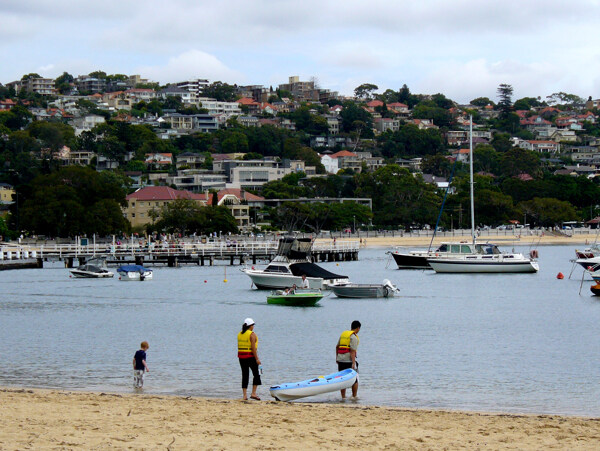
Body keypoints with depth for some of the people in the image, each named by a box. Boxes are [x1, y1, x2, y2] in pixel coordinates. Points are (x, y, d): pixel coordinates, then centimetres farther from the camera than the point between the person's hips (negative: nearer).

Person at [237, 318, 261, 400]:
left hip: (241, 356, 6)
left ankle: (245, 395, 4)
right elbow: (253, 347, -16)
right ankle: (253, 393, -2)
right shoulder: (252, 334, -11)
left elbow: (239, 347, 12)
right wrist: (257, 359, -14)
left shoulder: (240, 334, 10)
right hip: (250, 356, -6)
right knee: (256, 374, 5)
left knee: (245, 375, 8)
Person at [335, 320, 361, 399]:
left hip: (340, 360, 7)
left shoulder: (343, 333, 14)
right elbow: (352, 351, -18)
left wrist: (337, 358, 31)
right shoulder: (354, 337, -10)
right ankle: (354, 397, 10)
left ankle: (343, 397, 11)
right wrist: (353, 363, -21)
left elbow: (337, 346, 21)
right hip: (349, 360, -7)